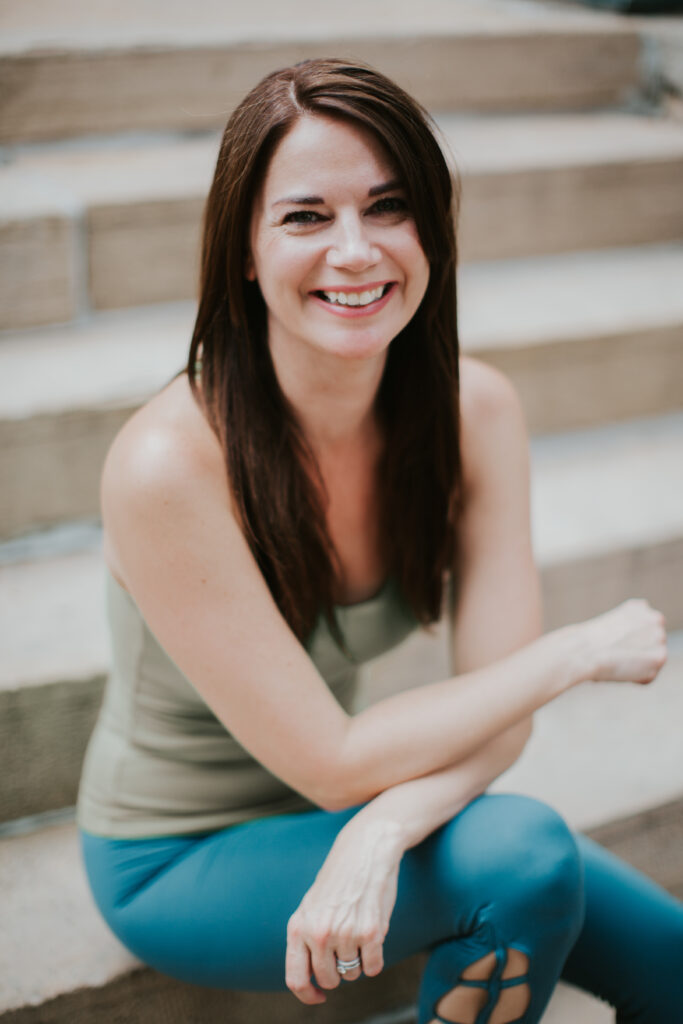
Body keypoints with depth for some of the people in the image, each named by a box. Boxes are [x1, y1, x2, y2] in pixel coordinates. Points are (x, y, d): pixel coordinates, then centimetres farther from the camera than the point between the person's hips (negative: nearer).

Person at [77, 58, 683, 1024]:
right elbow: (333, 764, -26)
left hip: (325, 813, 5)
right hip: (174, 862, -5)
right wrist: (584, 649, -19)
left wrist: (381, 830, -35)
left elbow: (496, 715, -15)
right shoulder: (168, 465, -31)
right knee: (524, 849, -26)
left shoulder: (477, 412, -13)